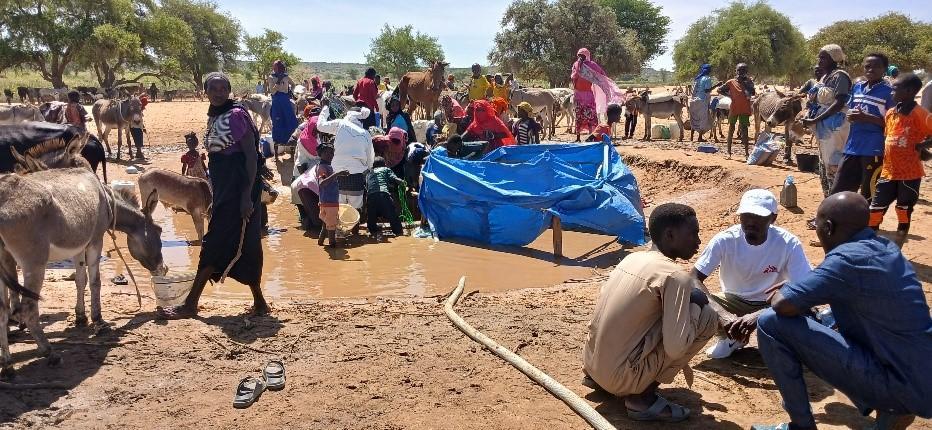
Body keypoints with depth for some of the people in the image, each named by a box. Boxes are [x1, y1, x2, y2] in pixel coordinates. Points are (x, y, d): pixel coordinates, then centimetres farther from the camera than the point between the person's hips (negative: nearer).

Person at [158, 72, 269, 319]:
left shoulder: (236, 115, -11)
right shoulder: (213, 118, 14)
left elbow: (252, 156, -15)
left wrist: (247, 195, -21)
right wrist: (214, 197, 20)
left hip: (239, 187, -9)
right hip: (223, 188, 9)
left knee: (217, 243, -4)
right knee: (242, 244, 11)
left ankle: (191, 304, 3)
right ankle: (259, 303, 18)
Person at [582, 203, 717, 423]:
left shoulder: (632, 258, 8)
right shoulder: (675, 276, -15)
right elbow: (675, 347, -19)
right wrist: (693, 300, -3)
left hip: (592, 365, 8)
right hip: (622, 376, -8)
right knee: (707, 316, -3)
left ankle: (598, 377, 16)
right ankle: (643, 395, -2)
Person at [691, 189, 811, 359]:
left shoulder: (789, 243, -23)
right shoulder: (725, 240, -21)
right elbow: (695, 278, -21)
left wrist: (759, 315, -41)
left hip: (770, 304, -1)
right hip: (733, 301, 1)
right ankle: (731, 337, 3)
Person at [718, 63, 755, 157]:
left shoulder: (748, 82, 4)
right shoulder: (731, 82, 4)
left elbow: (752, 93, -10)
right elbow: (720, 90, 11)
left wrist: (745, 82, -11)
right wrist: (728, 95, -3)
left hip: (745, 110, 0)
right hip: (734, 109, 0)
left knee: (744, 129, 4)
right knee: (731, 129, 5)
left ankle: (746, 151, 8)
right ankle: (729, 152, 9)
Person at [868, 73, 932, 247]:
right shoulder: (890, 113, 7)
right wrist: (880, 158, 11)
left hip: (910, 173, -5)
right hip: (888, 171, 6)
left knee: (904, 212, 7)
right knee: (875, 209, 4)